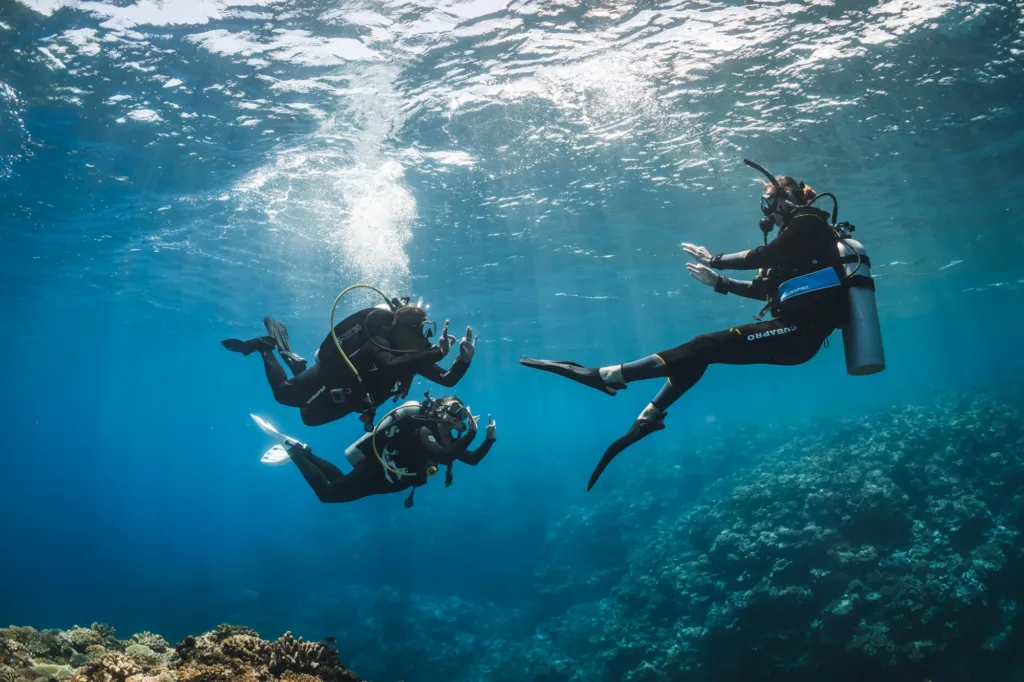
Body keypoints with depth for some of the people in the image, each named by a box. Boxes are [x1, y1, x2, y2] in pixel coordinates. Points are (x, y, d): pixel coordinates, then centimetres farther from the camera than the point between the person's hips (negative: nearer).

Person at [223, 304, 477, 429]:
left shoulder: (412, 356, -13)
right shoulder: (381, 342, -34)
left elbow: (447, 380, -13)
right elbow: (390, 369, -56)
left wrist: (464, 359, -31)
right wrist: (437, 352, -59)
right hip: (330, 379, -8)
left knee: (310, 416, 29)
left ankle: (288, 355, 39)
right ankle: (267, 345, 24)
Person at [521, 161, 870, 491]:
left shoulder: (809, 222, -5)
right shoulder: (797, 236, 24)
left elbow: (763, 256, -20)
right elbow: (767, 287, 24)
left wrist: (716, 260, -8)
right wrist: (718, 282, 15)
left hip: (801, 331, -9)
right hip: (795, 329, 9)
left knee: (707, 347, -20)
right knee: (703, 349, 5)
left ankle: (605, 375, -24)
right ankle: (645, 422, 8)